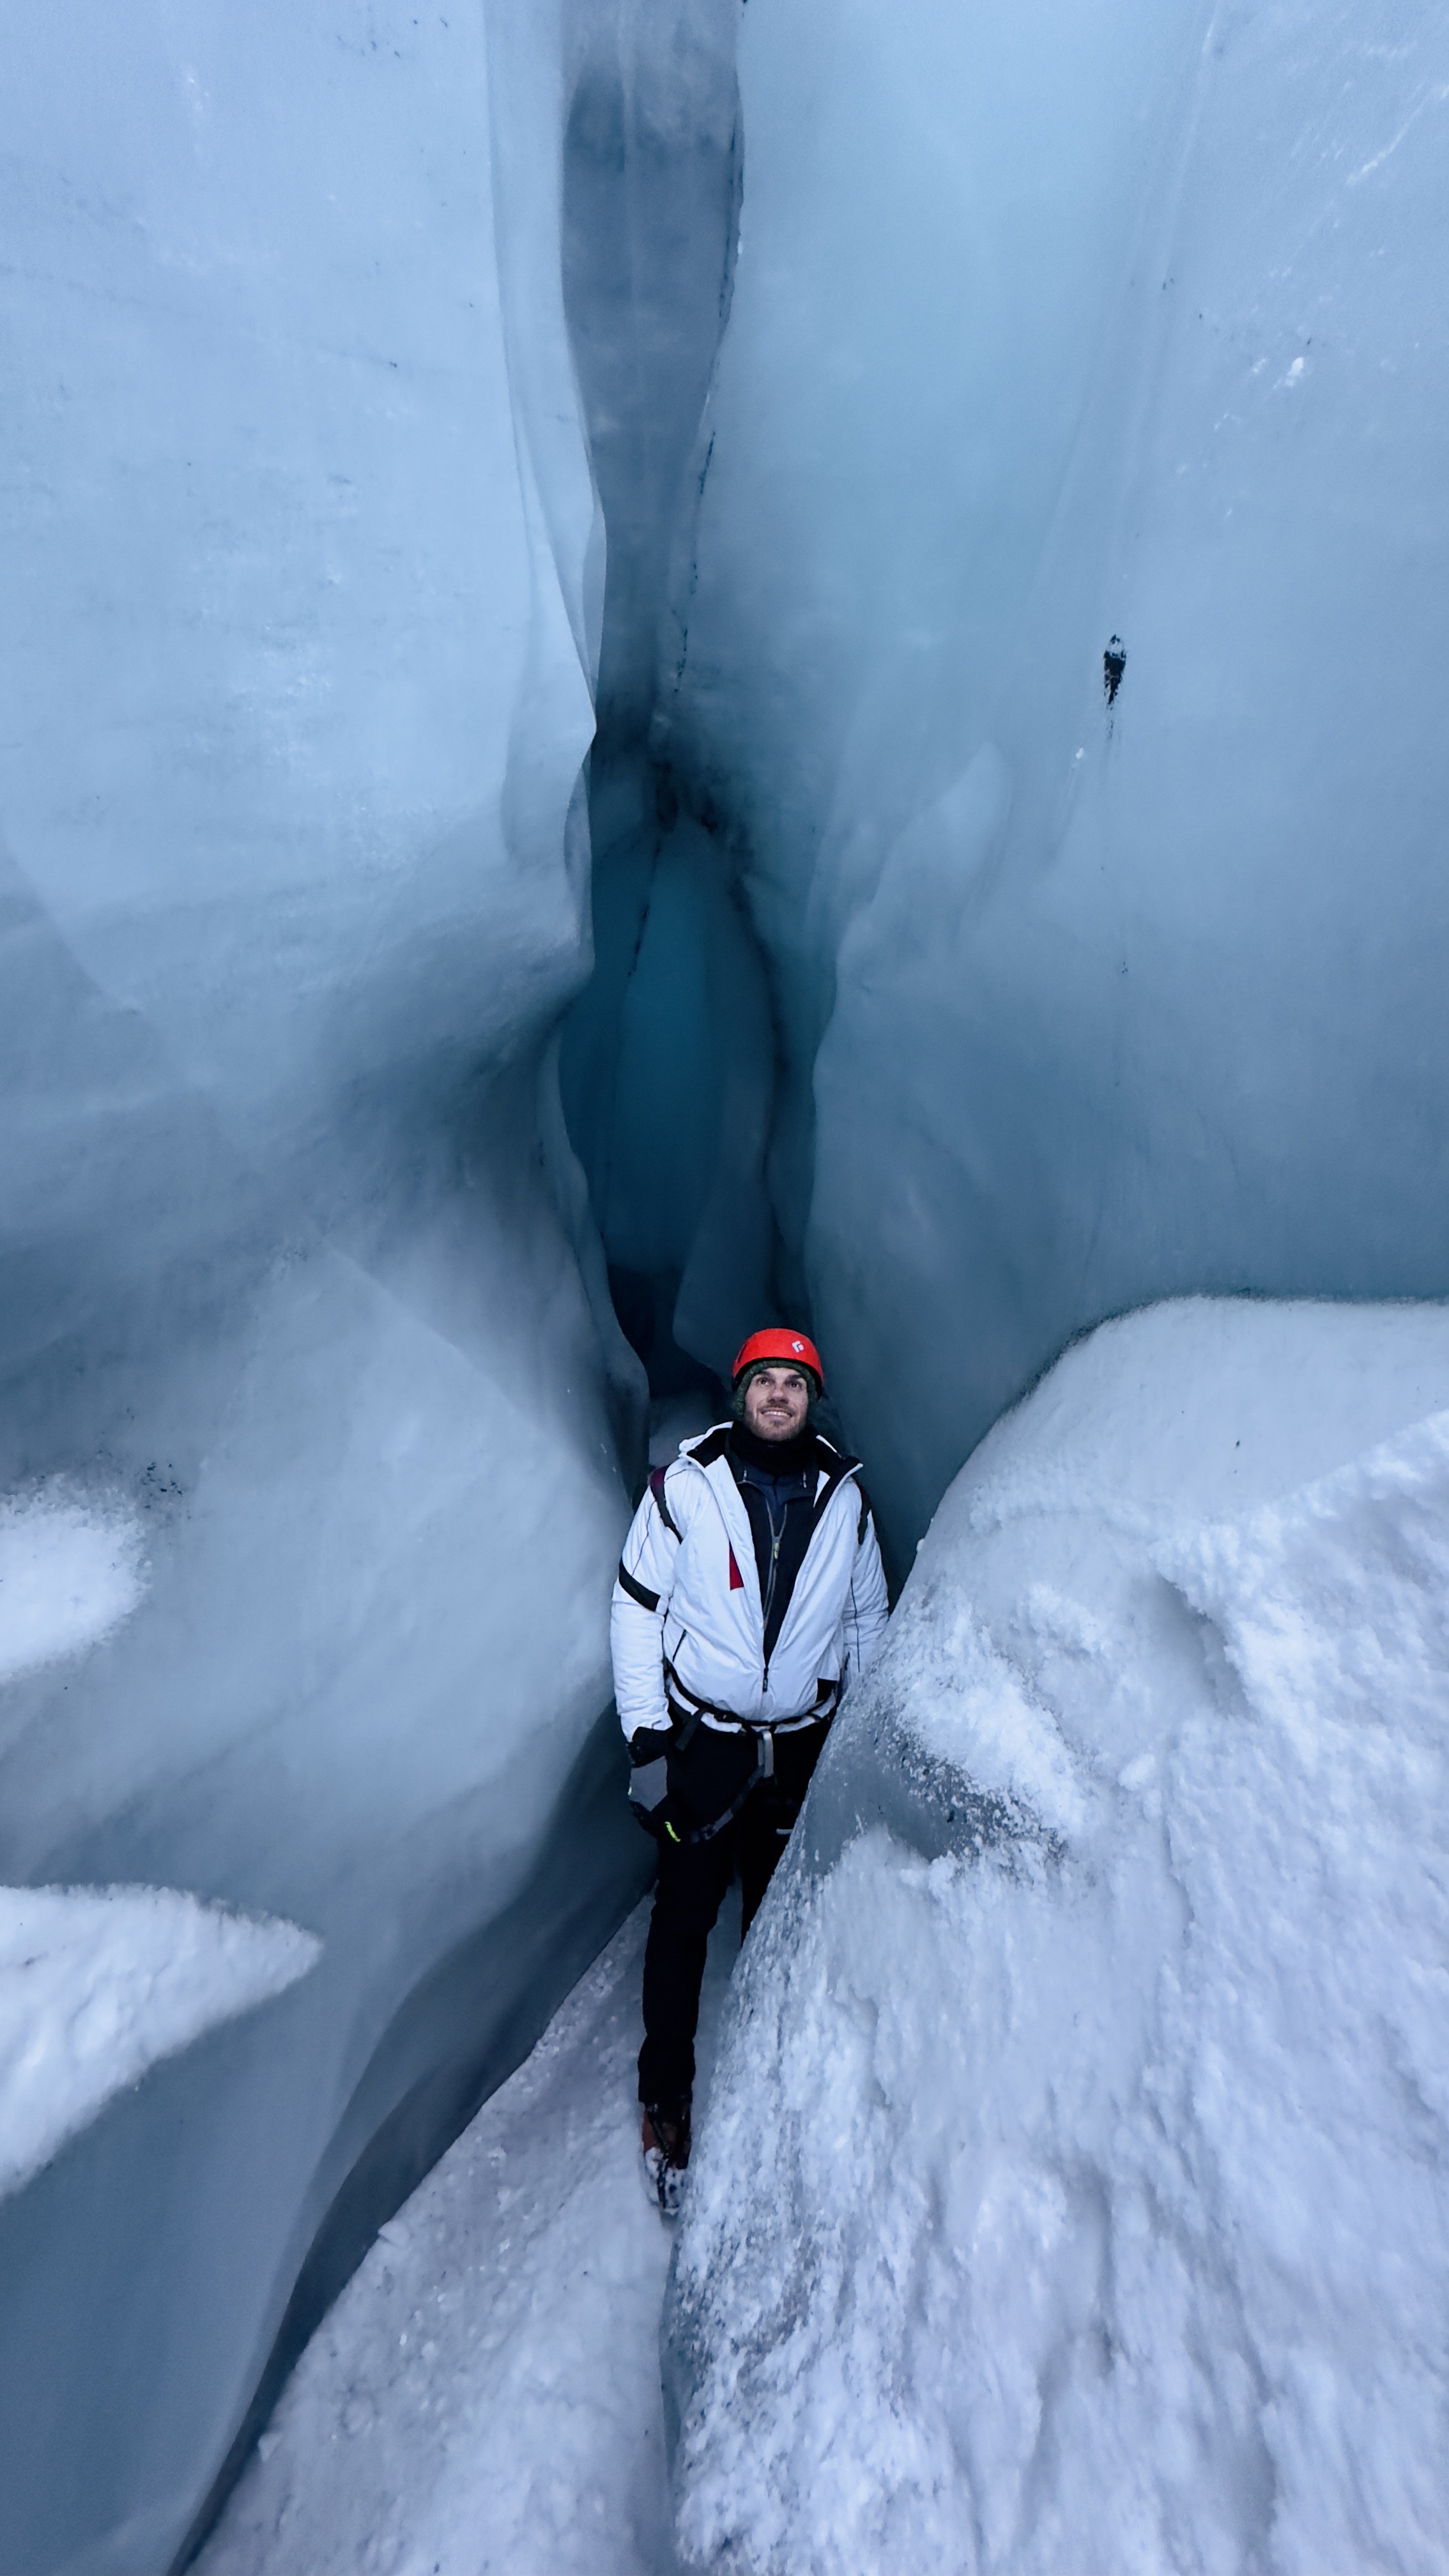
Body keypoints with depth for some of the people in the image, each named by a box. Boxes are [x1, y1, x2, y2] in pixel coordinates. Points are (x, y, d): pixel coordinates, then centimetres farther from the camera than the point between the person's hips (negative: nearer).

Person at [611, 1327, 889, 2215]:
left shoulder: (846, 1497, -3)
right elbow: (637, 1608, -6)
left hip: (801, 1746, 2)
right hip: (700, 1738, -2)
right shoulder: (684, 1484, -12)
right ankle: (666, 2098, 30)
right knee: (685, 1918, 7)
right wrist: (645, 1738, -8)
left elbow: (866, 1623, 9)